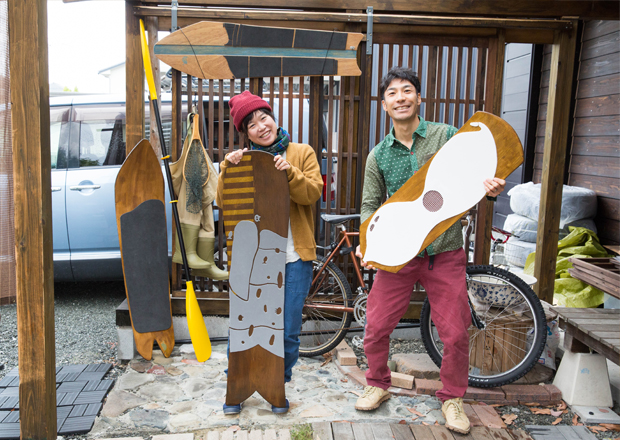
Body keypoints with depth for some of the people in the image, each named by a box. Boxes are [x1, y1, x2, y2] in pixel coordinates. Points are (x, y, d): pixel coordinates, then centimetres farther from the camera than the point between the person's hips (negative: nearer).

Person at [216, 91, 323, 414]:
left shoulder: (302, 153, 5)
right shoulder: (243, 159, 9)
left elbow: (313, 193, -5)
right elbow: (224, 202, 1)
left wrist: (290, 172, -20)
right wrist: (227, 168, -13)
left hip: (294, 258, -1)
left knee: (288, 332, 6)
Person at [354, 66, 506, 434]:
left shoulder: (447, 136, -2)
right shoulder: (378, 156, 4)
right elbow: (370, 206, 7)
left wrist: (490, 188, -23)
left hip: (445, 253, -1)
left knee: (456, 333, 3)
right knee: (376, 327, 4)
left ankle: (453, 398, 27)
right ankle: (378, 385, 31)